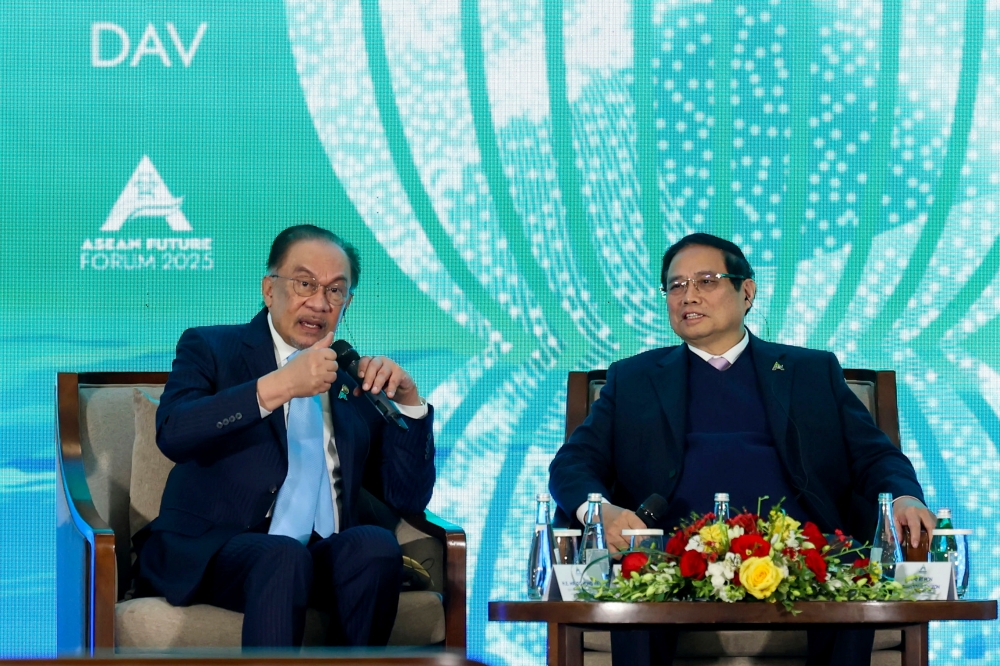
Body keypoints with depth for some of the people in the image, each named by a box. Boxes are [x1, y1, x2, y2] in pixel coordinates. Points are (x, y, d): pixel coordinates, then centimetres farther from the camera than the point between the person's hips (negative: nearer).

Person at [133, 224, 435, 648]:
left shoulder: (358, 379, 20)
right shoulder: (211, 349, 9)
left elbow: (409, 498, 16)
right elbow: (172, 434, -13)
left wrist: (408, 401, 1)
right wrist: (278, 387, -21)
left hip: (326, 559, 4)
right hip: (213, 553, -3)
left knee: (375, 544, -29)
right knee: (284, 557, -35)